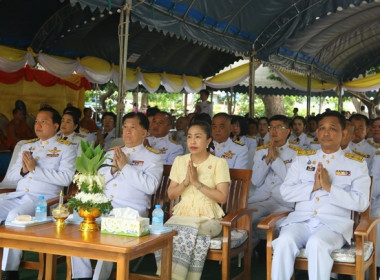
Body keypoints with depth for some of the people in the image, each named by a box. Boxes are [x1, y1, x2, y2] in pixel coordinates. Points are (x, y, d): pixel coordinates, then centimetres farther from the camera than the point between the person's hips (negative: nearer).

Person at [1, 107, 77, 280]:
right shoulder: (27, 146, 21)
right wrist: (23, 170, -3)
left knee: (14, 216, -32)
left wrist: (35, 169, -14)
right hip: (18, 195, 6)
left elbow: (66, 178, -13)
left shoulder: (66, 148, 2)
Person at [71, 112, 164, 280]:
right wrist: (112, 169, -2)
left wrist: (125, 166, -9)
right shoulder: (111, 154, 25)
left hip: (131, 210, -5)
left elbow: (151, 186, -10)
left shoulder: (152, 158, 8)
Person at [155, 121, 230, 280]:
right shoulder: (179, 161, 12)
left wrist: (197, 182, -14)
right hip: (182, 215, 3)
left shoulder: (219, 163, 0)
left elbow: (222, 198, -7)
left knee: (191, 232, -35)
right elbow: (170, 195, 12)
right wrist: (185, 182, -7)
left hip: (208, 218, -3)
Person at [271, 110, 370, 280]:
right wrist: (313, 187, -8)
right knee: (284, 241, -31)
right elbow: (285, 192, 8)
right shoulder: (302, 158, 16)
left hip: (334, 223, -2)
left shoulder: (356, 164, 9)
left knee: (316, 244, -35)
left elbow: (361, 203, -3)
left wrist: (329, 187, -12)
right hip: (300, 220, 2)